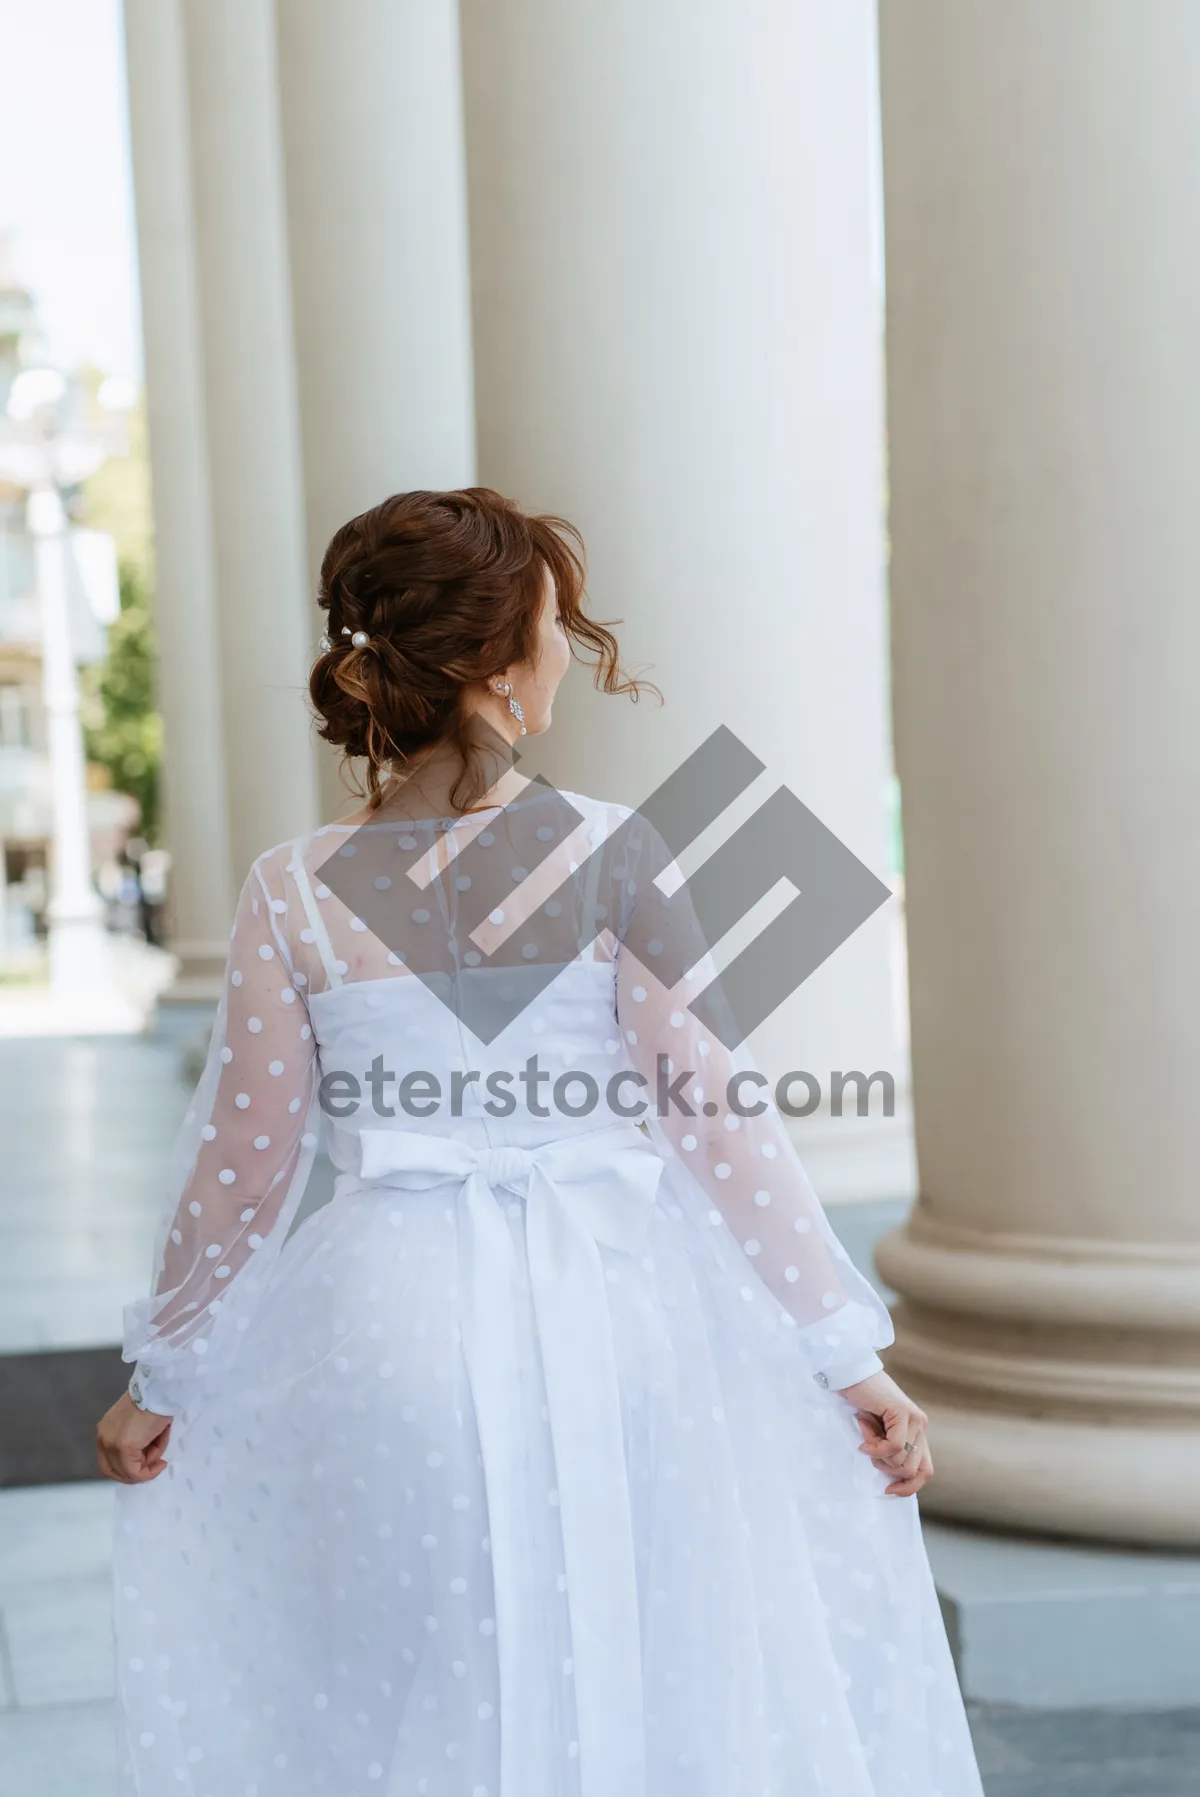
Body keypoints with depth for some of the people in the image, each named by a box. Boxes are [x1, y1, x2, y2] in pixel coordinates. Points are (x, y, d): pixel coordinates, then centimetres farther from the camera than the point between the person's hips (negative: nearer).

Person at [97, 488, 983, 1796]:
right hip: (607, 1319, -1)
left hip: (387, 1329, 2)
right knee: (640, 1692, 15)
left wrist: (159, 1380, 17)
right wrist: (851, 1356, 0)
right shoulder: (608, 856, -8)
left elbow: (241, 1169, 2)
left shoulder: (291, 895, -3)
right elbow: (718, 1116, -7)